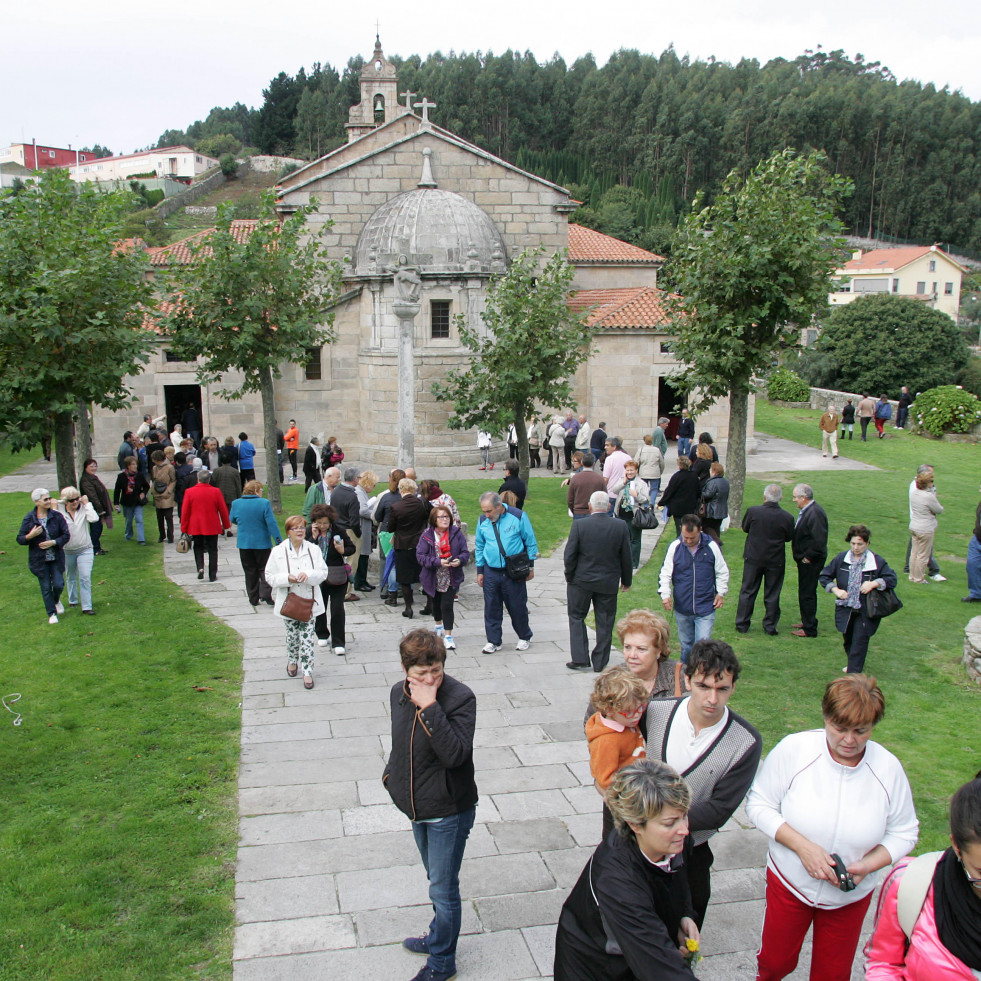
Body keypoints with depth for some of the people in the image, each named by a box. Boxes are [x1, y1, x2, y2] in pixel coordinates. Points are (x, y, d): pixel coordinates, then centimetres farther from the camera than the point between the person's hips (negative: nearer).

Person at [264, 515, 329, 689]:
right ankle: (292, 661, 38)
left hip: (309, 602, 0)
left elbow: (323, 572, -3)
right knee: (292, 635, 12)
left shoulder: (313, 550, 0)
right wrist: (287, 578, -21)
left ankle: (307, 671, 3)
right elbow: (270, 576, -4)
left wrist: (308, 575, -22)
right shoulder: (278, 551, -3)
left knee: (307, 637, -2)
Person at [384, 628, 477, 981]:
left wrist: (430, 707, -37)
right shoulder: (399, 693, -4)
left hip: (448, 812, -6)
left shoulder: (460, 697, -23)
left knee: (443, 889, 5)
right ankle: (440, 937, 46)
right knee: (437, 881, 25)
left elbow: (455, 754, -34)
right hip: (417, 807, 6)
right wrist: (392, 774, 9)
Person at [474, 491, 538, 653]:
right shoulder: (483, 521, 2)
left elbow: (530, 542, 1)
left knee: (517, 607, 5)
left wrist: (530, 566, 1)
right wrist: (480, 571, 12)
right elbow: (479, 547, 13)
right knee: (491, 608, 5)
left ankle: (524, 638, 24)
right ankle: (493, 641, 18)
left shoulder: (518, 517, -8)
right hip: (491, 572, 3)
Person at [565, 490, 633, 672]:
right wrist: (626, 581, 12)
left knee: (576, 617, 14)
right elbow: (626, 557, -1)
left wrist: (569, 577, 4)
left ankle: (580, 659, 10)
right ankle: (600, 662, 18)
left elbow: (570, 555, -12)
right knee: (604, 623, 12)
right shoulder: (620, 527, -9)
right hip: (608, 583, 2)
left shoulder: (579, 525, -15)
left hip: (581, 581, -2)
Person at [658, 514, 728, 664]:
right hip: (682, 607, 2)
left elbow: (722, 572, 7)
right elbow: (665, 573, 0)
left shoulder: (711, 546, -7)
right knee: (686, 644, 16)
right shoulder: (675, 546, -5)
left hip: (706, 608, -2)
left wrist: (721, 593, 2)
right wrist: (665, 594, -12)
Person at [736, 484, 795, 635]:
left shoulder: (753, 511, -16)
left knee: (747, 591, 12)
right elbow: (789, 537, 1)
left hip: (753, 558, 0)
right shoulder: (787, 518, -14)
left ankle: (742, 624, 17)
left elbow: (745, 528, 0)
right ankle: (770, 626, 18)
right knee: (772, 595, 11)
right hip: (775, 561, 0)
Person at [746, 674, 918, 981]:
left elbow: (903, 832, -4)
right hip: (788, 884, -1)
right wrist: (803, 846, -25)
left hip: (851, 897, 1)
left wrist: (867, 866, -20)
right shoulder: (793, 749, -20)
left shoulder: (888, 767, -15)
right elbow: (759, 804, -13)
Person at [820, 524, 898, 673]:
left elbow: (892, 580, -6)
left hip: (865, 611, -3)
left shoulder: (877, 562, -7)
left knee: (860, 641, -7)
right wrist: (836, 590, -6)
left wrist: (874, 583, -21)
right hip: (845, 609, 3)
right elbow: (824, 576, 8)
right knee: (848, 639, 16)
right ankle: (853, 664, 39)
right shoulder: (841, 558, 1)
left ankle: (853, 673, -5)